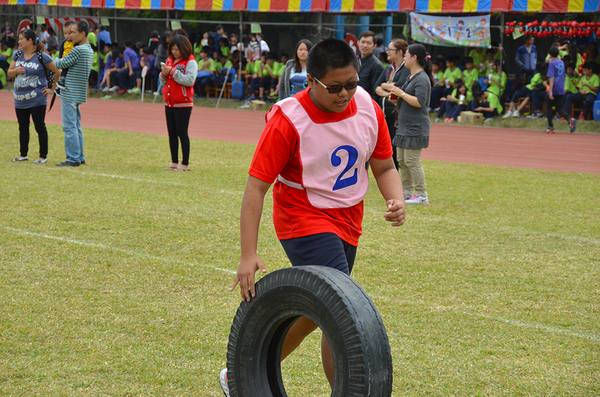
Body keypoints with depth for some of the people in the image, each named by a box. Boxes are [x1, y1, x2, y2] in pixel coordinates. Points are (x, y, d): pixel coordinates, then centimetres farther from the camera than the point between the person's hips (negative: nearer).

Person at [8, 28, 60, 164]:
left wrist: (52, 89, -4)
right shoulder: (17, 55, 8)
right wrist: (16, 70, -10)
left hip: (37, 100, -6)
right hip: (20, 100, 6)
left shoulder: (42, 57, -9)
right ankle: (23, 155, 24)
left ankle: (43, 156, 5)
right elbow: (9, 72, 12)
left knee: (40, 127, -1)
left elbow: (58, 71, -6)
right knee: (23, 128, 13)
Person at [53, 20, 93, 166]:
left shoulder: (78, 50, -17)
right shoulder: (89, 50, 14)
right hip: (77, 94, 10)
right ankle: (79, 157, 16)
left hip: (70, 94, -10)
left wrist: (57, 60, 9)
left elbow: (61, 64, -11)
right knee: (76, 126, 13)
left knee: (69, 127, -8)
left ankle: (73, 158, -8)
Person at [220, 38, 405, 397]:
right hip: (304, 221, -6)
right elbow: (256, 187, -19)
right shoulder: (288, 120, -20)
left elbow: (384, 166, 8)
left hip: (347, 224, 6)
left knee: (313, 314, 15)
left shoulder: (369, 109, -4)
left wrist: (396, 200, -14)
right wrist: (249, 255, -24)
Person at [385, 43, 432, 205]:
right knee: (402, 160, 13)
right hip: (405, 125, 11)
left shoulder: (422, 78, -15)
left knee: (412, 161, -11)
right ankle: (407, 191, 21)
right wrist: (396, 97, 12)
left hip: (416, 127, -11)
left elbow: (419, 102, -23)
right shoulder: (411, 77, 17)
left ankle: (422, 195, -8)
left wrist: (401, 93, -17)